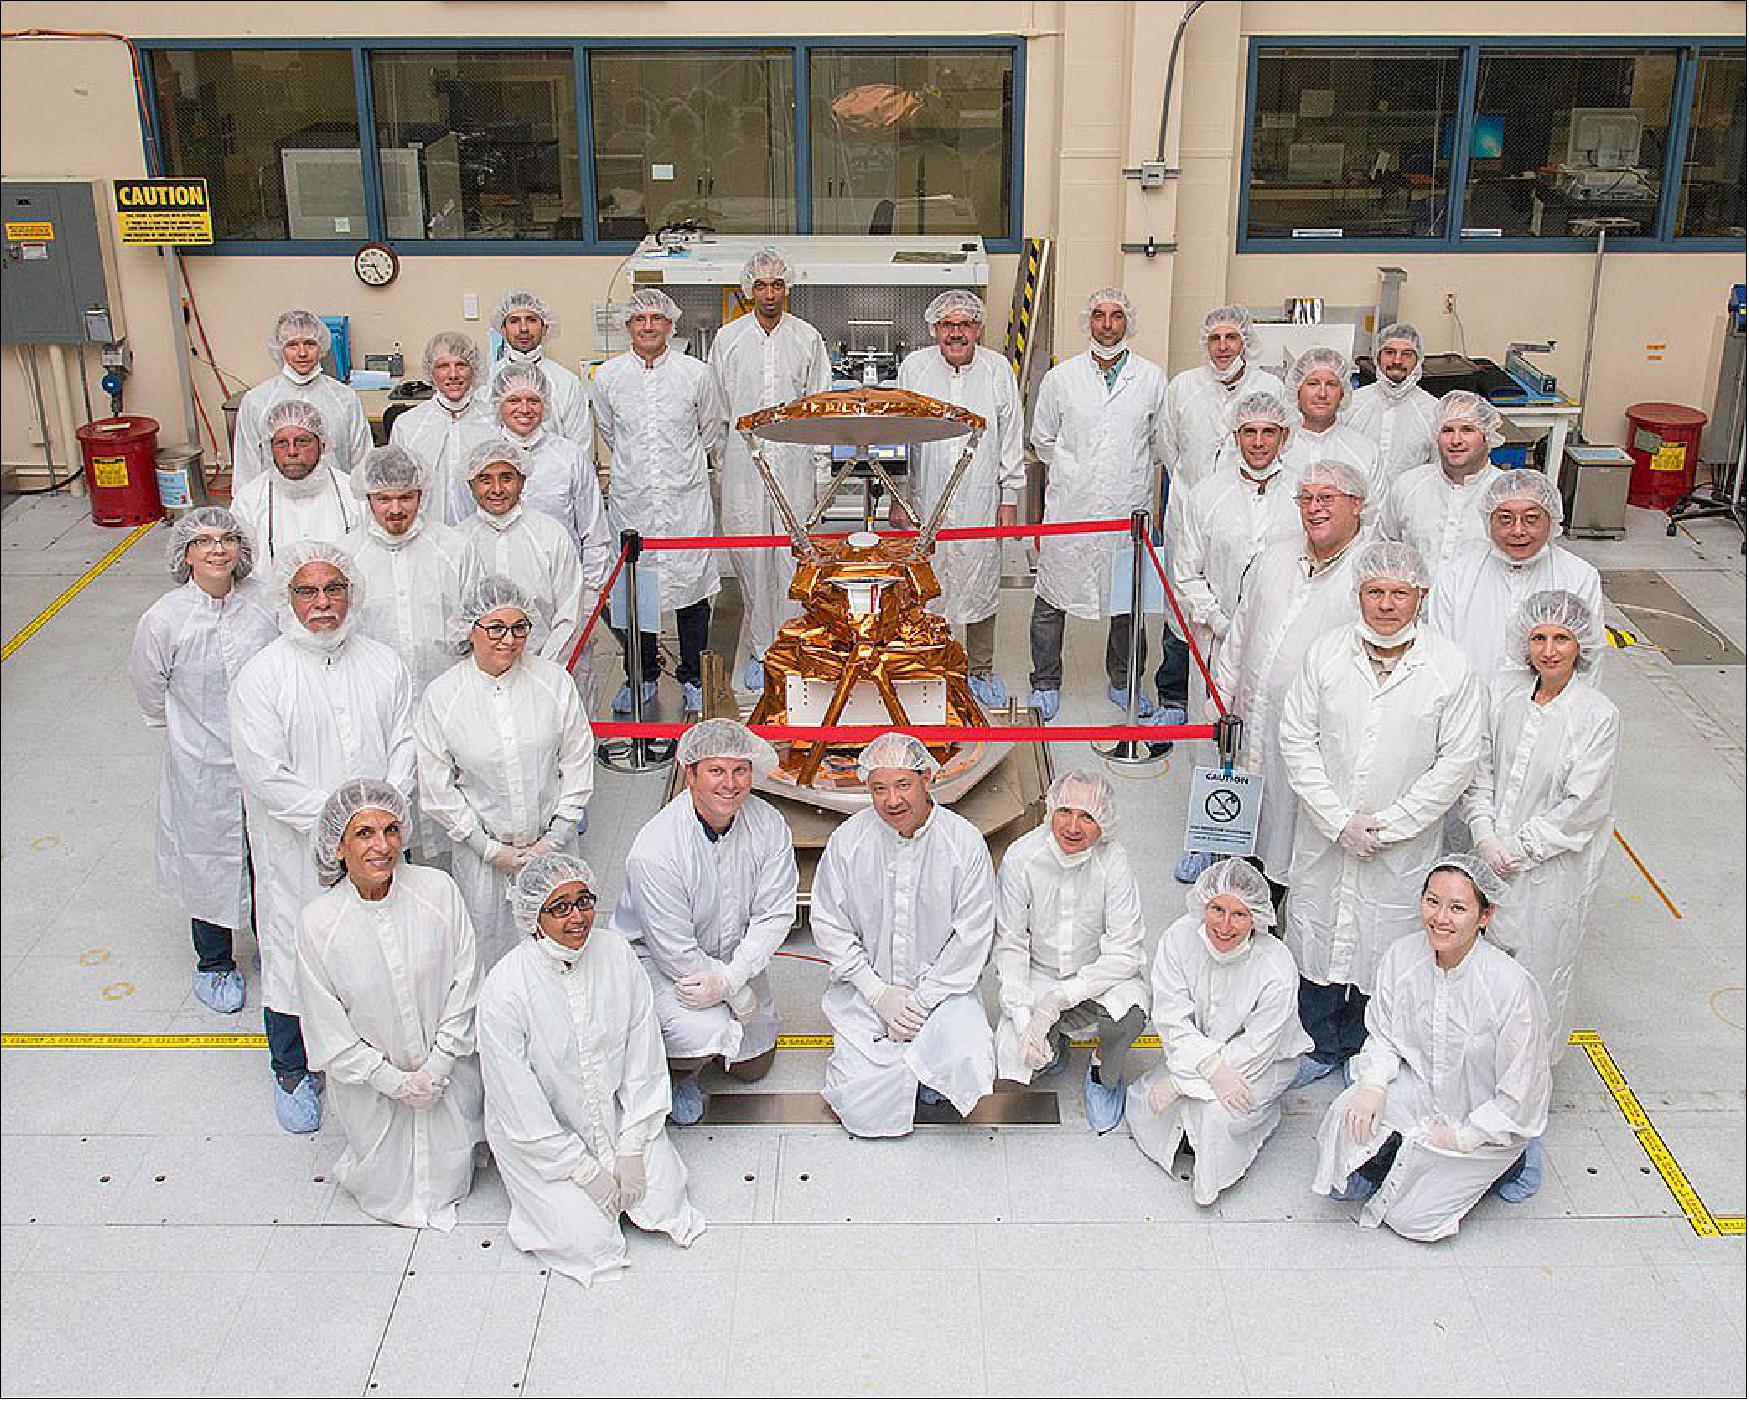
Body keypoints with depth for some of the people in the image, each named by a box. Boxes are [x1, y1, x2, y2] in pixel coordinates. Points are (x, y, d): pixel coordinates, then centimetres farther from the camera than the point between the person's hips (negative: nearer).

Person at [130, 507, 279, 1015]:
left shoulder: (264, 602, -10)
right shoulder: (165, 619, -16)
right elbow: (151, 693, 0)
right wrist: (193, 729, 10)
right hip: (203, 768, -2)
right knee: (210, 859, 13)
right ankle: (214, 965, 35)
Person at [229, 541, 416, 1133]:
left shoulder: (383, 663, 3)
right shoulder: (260, 677, -10)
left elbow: (405, 744, 2)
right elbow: (266, 776, -15)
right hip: (297, 854, -3)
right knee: (295, 955, 10)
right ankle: (292, 1072, 32)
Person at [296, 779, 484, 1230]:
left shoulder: (438, 891, -18)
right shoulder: (318, 921, -20)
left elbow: (465, 982, -9)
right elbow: (326, 1028, -12)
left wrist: (438, 1065, -11)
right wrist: (394, 1081, -12)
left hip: (448, 1070, 1)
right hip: (372, 1081, -1)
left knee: (448, 1182, 14)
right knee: (387, 1194, 14)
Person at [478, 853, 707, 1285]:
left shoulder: (615, 953, -12)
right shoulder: (505, 989, -24)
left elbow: (643, 1055, -6)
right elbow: (520, 1104, -18)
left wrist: (631, 1149, -9)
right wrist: (586, 1170, -14)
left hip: (615, 1113, 4)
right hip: (541, 1135, -4)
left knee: (664, 1199, -8)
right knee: (590, 1239, -12)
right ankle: (549, 1194, 18)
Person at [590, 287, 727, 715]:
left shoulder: (695, 373, -2)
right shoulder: (608, 376, 1)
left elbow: (711, 429, 14)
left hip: (686, 498, -1)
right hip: (632, 499, 1)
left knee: (692, 585, 3)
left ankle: (693, 678, 18)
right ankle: (641, 677, 22)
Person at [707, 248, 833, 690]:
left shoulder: (807, 338, 7)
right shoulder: (727, 338, 6)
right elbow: (717, 408, 10)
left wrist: (819, 464, 5)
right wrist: (720, 466, 7)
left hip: (794, 460, 0)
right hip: (743, 462, 0)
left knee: (794, 556, -1)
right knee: (750, 557, 3)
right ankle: (759, 650, 14)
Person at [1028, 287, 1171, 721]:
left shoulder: (1152, 379, 4)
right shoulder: (1061, 377, 3)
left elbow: (1163, 441, 14)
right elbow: (1043, 438, 14)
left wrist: (1130, 470, 13)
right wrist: (1074, 471, 12)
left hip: (1129, 507, 1)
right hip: (1069, 508, -1)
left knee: (1130, 598, 11)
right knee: (1051, 599, 3)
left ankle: (1124, 682, 29)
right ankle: (1045, 683, 19)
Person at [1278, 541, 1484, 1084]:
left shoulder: (1450, 668, -9)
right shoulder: (1325, 652, -4)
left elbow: (1458, 760, -7)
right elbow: (1296, 739, -3)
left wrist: (1387, 825, -11)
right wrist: (1339, 820, -11)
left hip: (1404, 844, -2)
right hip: (1323, 835, 2)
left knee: (1384, 947, 8)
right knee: (1317, 936, 13)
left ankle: (1363, 1051, 31)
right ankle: (1320, 1046, 34)